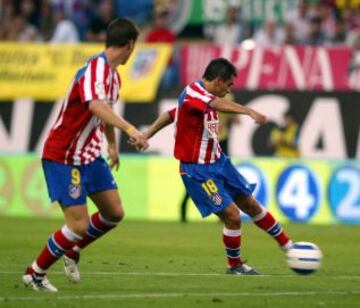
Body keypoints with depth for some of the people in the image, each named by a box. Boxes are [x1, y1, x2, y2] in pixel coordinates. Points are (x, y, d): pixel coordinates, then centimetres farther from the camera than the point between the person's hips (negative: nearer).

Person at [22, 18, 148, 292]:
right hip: (63, 157, -9)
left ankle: (73, 250, 29)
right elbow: (96, 106, -45)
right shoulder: (95, 70, -25)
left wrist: (113, 145, 38)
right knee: (78, 225, -11)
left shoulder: (113, 73, 7)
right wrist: (130, 129, -58)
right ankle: (35, 274, 7)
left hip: (90, 154, 9)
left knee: (114, 212, 7)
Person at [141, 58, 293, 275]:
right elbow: (220, 105, -43)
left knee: (250, 204, 14)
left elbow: (170, 115, 19)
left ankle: (289, 246, 26)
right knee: (232, 214, -13)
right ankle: (235, 265, 9)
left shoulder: (205, 97, 7)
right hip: (197, 171, -9)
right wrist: (249, 111, -57)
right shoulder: (193, 92, -22)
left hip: (218, 162, 9)